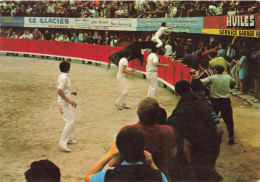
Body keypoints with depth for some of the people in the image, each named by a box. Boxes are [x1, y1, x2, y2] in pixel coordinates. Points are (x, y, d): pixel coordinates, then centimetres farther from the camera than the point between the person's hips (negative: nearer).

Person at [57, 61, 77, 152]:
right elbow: (59, 91, -25)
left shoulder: (63, 76, 11)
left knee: (72, 120, 20)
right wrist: (68, 100, -24)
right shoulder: (64, 77, -18)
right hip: (64, 102, -10)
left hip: (65, 102, 10)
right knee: (69, 122, -13)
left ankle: (69, 139, 31)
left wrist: (70, 93, 22)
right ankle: (62, 143, -14)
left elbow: (61, 90, 19)